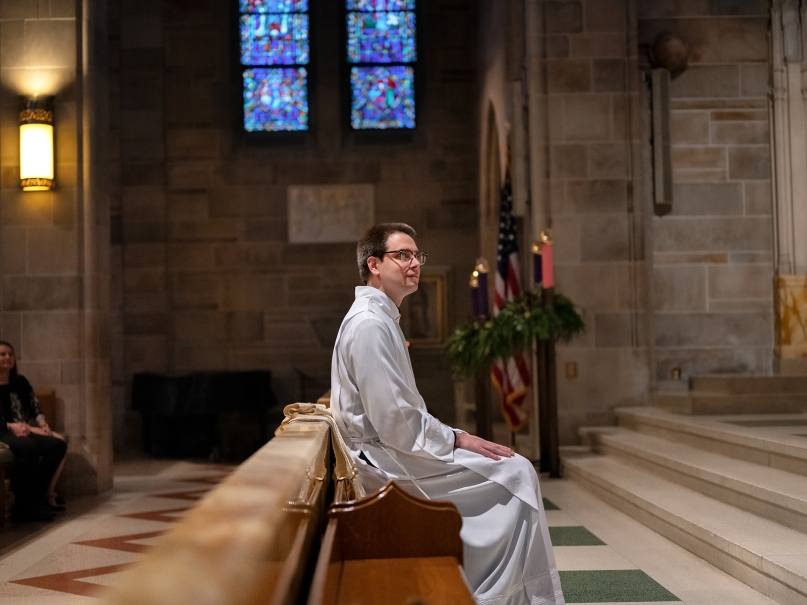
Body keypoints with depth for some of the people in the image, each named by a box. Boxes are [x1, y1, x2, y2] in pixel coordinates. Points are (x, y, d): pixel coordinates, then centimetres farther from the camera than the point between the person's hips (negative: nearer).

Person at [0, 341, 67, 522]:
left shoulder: (20, 382, 22)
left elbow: (35, 408, 19)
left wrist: (41, 423, -1)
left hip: (29, 430, 7)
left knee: (59, 442, -23)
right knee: (30, 448, -39)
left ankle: (47, 493, -21)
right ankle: (23, 506, -32)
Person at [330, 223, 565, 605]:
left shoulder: (381, 319, 16)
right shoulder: (371, 324, -18)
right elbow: (394, 421, -23)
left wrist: (451, 437, 9)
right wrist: (455, 440, -13)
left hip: (391, 449, 10)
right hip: (385, 462, -10)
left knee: (514, 471, 11)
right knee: (515, 473, -12)